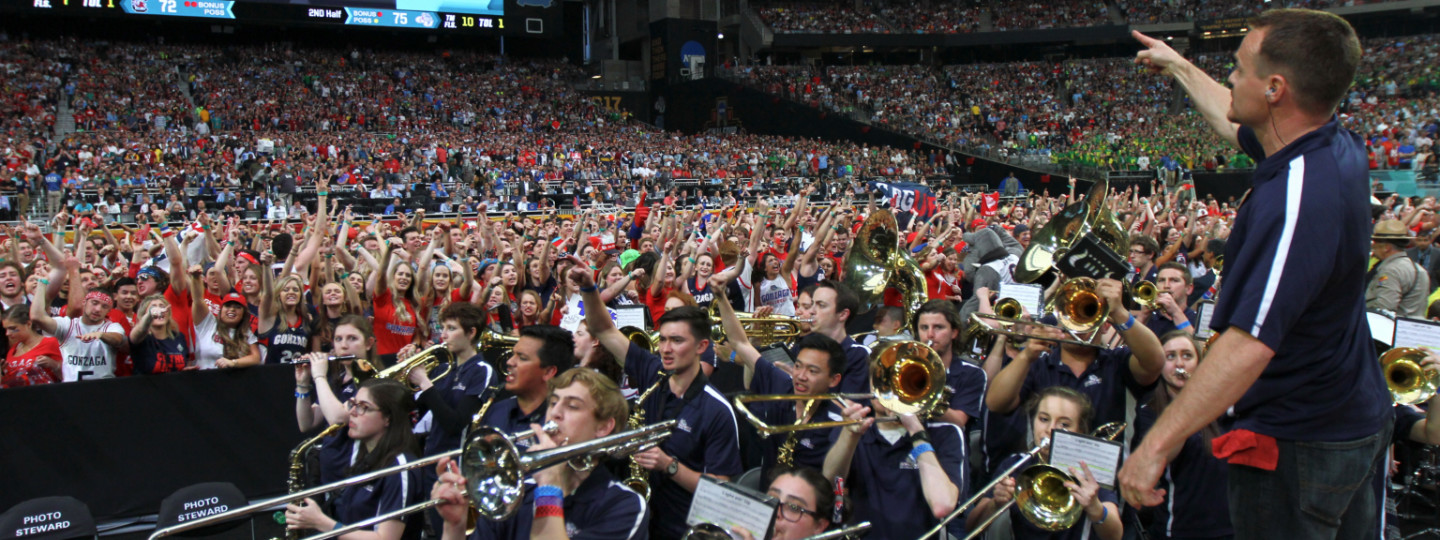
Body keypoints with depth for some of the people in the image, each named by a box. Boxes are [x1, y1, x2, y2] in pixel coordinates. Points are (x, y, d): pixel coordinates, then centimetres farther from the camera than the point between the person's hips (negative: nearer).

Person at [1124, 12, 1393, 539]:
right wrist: (1179, 67, 34)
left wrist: (1155, 447, -35)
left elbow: (1248, 347, -37)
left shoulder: (1296, 200, -33)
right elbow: (1234, 123, 20)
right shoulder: (1337, 147, -2)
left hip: (1299, 442, -9)